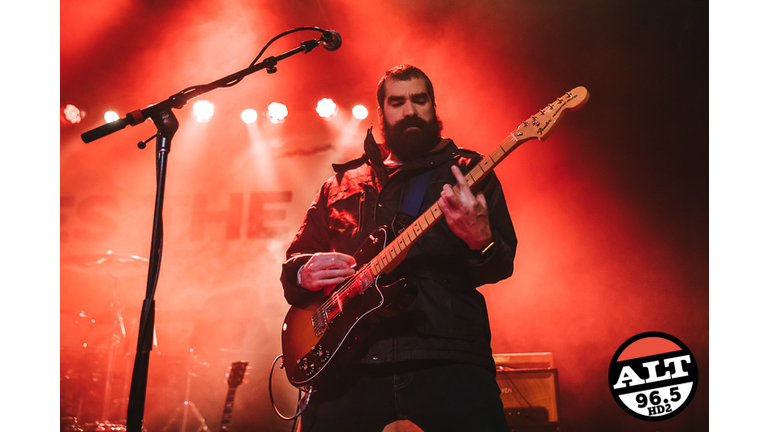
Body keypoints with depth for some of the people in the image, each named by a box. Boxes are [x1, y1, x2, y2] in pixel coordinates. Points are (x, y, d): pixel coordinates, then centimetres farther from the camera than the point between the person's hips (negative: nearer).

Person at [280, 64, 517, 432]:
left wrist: (481, 240, -21)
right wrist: (303, 273, -2)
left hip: (447, 356, -2)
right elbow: (295, 257, 23)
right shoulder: (342, 184, 21)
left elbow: (503, 264, 3)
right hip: (349, 361, 3)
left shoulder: (468, 171, 12)